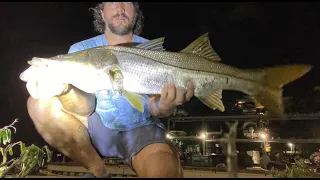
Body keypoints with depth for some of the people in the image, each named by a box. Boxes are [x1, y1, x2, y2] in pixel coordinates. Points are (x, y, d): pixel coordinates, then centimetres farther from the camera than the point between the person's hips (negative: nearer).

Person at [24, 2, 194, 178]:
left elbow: (154, 103, -13)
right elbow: (86, 106, -15)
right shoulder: (81, 50, -2)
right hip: (96, 125, 3)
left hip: (140, 129, -2)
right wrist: (64, 91, -38)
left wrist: (162, 107, -38)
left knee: (165, 169, -33)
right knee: (40, 104, -20)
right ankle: (98, 170, -5)